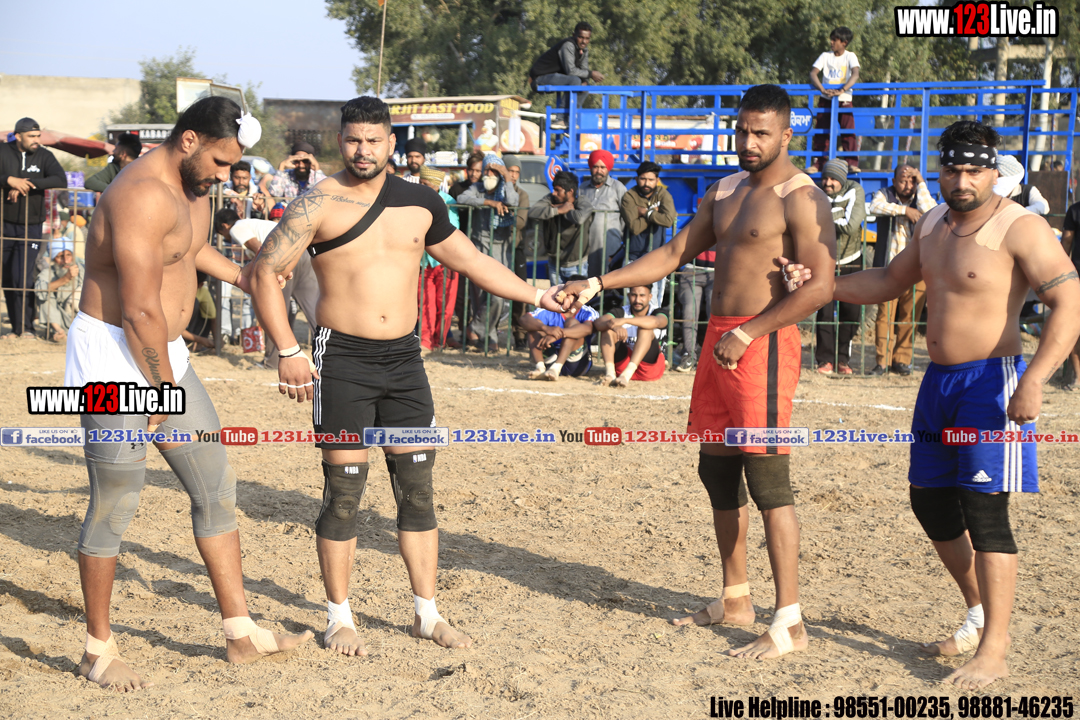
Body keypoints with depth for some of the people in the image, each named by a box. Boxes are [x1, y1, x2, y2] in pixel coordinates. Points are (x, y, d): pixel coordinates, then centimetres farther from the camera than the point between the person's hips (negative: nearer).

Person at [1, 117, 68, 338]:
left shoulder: (44, 156, 1)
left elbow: (61, 180, -14)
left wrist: (29, 184, -22)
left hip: (31, 226, -1)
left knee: (24, 278, -10)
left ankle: (26, 326, -2)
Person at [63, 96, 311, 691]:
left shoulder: (193, 185, 9)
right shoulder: (144, 196, -23)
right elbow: (141, 312, -25)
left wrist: (242, 277, 39)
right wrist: (167, 392, -17)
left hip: (163, 355, 10)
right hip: (115, 360, -10)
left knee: (216, 486, 9)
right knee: (114, 505, -2)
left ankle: (240, 632, 17)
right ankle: (99, 651, 12)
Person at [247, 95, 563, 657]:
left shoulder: (421, 204, 8)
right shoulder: (318, 205, -5)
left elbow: (470, 261, 21)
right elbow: (264, 274, -7)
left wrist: (538, 296, 22)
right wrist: (287, 352, -14)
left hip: (404, 358, 4)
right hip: (343, 360, -4)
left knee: (417, 489, 6)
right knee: (343, 493, 0)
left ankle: (427, 614, 17)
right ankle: (339, 618, 13)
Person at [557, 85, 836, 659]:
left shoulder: (801, 199, -10)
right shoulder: (725, 192, 16)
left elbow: (820, 286, -18)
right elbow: (675, 254, 19)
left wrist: (748, 334, -19)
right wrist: (598, 284, 11)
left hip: (762, 344, -9)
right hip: (719, 338, 9)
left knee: (767, 476, -10)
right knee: (716, 468, 13)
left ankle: (789, 622, -6)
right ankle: (735, 599, 26)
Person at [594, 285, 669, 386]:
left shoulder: (658, 312, -2)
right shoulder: (621, 312, 5)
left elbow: (657, 322, -30)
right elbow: (598, 323, -16)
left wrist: (624, 320, -42)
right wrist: (615, 326, -40)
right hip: (623, 362, 3)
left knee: (645, 329, -26)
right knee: (608, 329, -15)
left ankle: (627, 373, -46)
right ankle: (609, 372, -38)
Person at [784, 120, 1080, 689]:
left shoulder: (1019, 228, -15)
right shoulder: (934, 224, 11)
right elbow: (889, 282, 25)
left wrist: (1034, 381, -31)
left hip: (991, 381, -9)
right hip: (939, 383, 9)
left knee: (983, 507, -11)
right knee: (930, 500, 15)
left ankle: (993, 652, -5)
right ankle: (978, 618, 32)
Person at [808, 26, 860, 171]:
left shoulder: (850, 56, -2)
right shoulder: (825, 56, 4)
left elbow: (855, 75, -18)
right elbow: (813, 73, -6)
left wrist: (841, 90, -33)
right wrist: (823, 89, -24)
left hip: (844, 100, -2)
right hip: (826, 100, 2)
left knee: (848, 131, -11)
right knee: (821, 131, 0)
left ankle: (852, 163, -8)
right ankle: (818, 163, 6)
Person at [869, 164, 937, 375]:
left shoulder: (920, 198, 9)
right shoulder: (885, 194, 8)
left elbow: (930, 211, -14)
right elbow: (875, 207, -15)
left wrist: (921, 183, -8)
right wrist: (904, 210, -18)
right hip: (888, 266, -1)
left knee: (909, 316, 0)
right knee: (885, 314, -6)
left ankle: (901, 360, 9)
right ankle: (882, 361, -1)